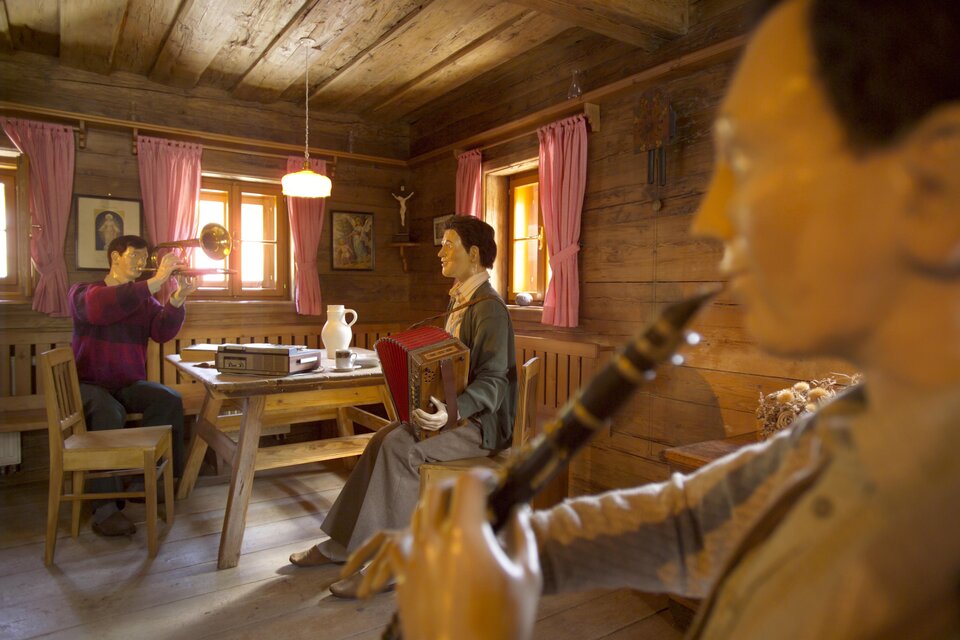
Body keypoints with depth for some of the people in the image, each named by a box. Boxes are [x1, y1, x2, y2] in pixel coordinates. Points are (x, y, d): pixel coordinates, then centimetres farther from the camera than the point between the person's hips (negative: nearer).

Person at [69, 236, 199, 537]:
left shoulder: (144, 298, 11)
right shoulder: (83, 291, -1)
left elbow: (162, 332, -7)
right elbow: (99, 308, -28)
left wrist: (177, 299, -26)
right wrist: (156, 281, -33)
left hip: (129, 384, 4)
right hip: (89, 384, -4)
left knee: (170, 400, -24)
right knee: (109, 413, -35)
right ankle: (105, 508, -33)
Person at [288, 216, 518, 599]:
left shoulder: (489, 308, -16)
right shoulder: (460, 302, 14)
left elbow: (492, 381, -24)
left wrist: (452, 411, -39)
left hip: (482, 422, -9)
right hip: (454, 411, 9)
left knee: (399, 449, -25)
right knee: (385, 440, -8)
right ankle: (343, 542, -1)